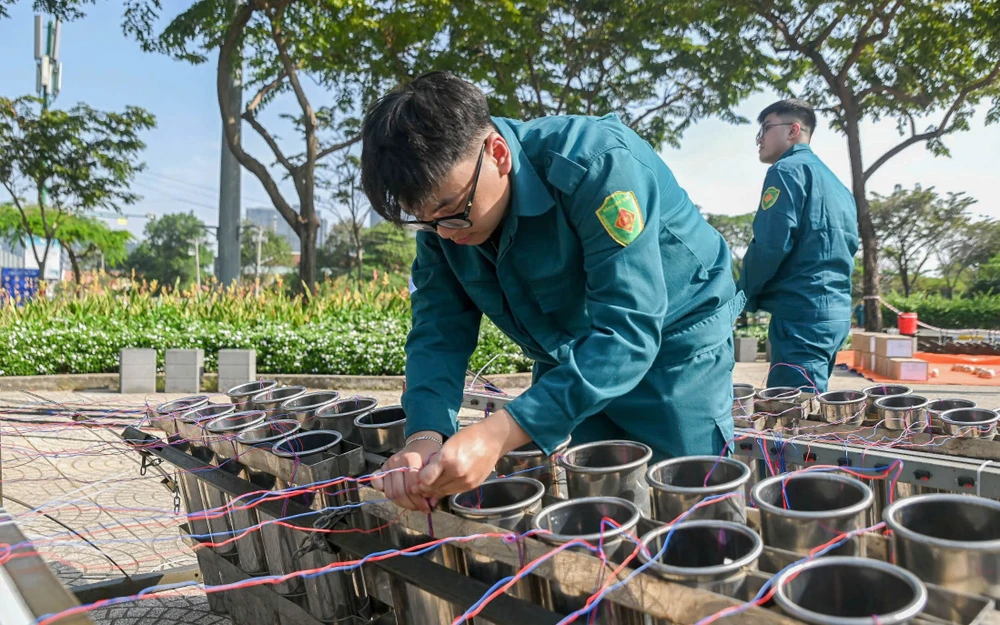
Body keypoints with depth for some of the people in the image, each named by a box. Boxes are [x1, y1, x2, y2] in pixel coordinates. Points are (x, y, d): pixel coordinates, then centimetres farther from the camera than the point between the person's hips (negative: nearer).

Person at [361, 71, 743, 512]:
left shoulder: (596, 166, -33)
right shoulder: (440, 200, -12)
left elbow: (627, 330, -39)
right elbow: (439, 331, -12)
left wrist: (499, 434, -47)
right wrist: (425, 435, -32)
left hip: (672, 340, -5)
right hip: (566, 358, 6)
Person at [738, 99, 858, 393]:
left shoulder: (787, 170, -6)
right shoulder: (836, 184, 21)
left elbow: (771, 245, -16)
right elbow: (849, 245, 22)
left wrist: (744, 296, -1)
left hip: (802, 314, -9)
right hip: (835, 312, 9)